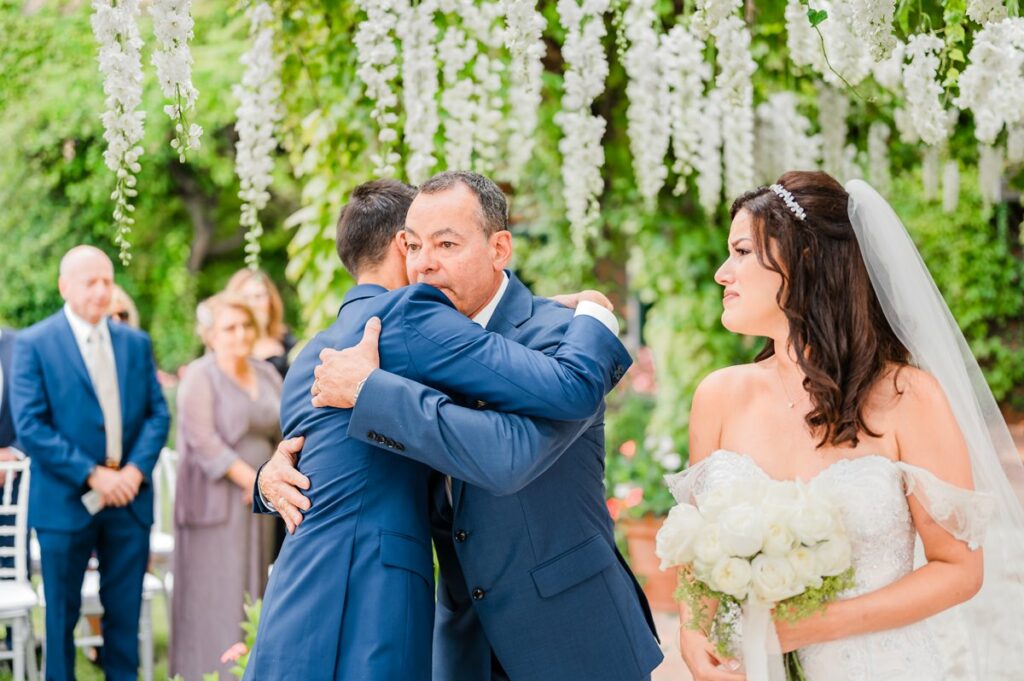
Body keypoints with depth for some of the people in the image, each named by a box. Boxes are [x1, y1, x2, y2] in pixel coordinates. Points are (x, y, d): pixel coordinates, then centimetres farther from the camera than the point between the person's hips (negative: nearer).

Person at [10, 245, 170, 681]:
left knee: (125, 612, 8)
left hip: (130, 499, 4)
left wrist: (137, 468, -11)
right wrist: (91, 475, -16)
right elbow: (30, 427, -11)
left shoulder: (137, 343, 9)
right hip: (66, 501, -3)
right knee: (61, 613, 6)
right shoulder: (34, 344, -4)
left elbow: (158, 413, 7)